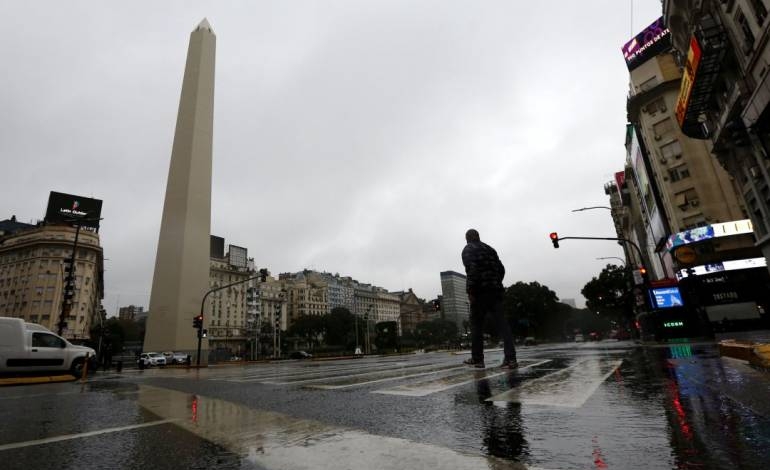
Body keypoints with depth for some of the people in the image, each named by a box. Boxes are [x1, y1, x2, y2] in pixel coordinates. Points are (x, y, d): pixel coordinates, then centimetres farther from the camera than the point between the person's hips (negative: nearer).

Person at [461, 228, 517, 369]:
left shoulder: (468, 250, 1)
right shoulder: (490, 249, 21)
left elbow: (472, 269, -16)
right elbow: (501, 269, 18)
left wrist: (470, 291, -15)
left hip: (480, 292, -5)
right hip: (496, 291, 5)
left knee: (477, 325, 5)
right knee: (502, 323, 0)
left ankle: (477, 359, 11)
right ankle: (510, 359, -8)